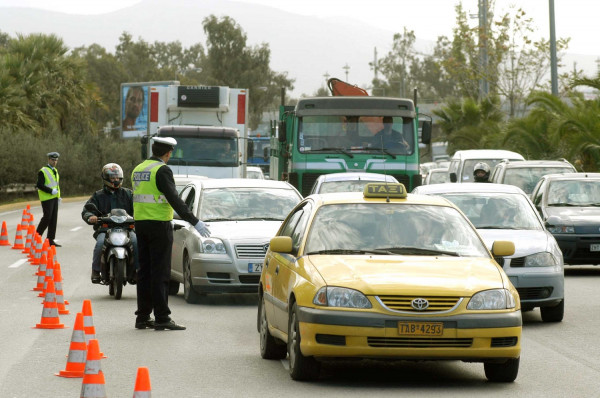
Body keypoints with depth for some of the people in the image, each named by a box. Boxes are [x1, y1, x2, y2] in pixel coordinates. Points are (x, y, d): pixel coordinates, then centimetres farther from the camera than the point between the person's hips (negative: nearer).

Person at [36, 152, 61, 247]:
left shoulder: (55, 171, 18)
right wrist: (51, 191, -20)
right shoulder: (43, 171, -9)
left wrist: (58, 196, 16)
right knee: (47, 217, -11)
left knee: (54, 219, 5)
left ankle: (50, 239, 9)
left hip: (54, 198, 8)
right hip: (47, 199, -8)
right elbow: (40, 185, -15)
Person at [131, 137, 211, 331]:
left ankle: (143, 317, 11)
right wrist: (194, 222, -22)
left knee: (145, 271, 10)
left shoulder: (138, 169, 13)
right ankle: (162, 318, -9)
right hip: (159, 225, -8)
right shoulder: (162, 170, -13)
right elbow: (174, 199, -21)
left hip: (140, 224, 8)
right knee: (160, 272, -7)